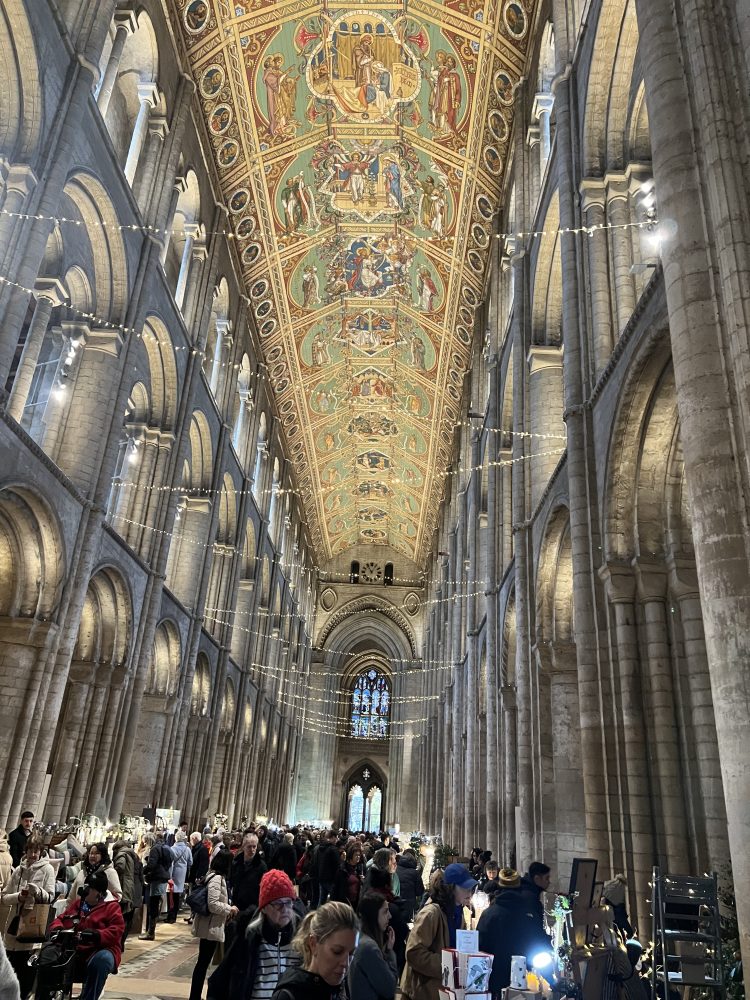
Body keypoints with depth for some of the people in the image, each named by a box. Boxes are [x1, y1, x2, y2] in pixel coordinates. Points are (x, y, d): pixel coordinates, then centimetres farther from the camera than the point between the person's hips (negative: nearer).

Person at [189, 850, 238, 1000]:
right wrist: (230, 909, -15)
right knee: (203, 962, -1)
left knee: (203, 962, 16)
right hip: (211, 927, -10)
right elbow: (213, 905, -25)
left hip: (210, 925, 10)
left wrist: (226, 911, 12)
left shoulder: (214, 875, 10)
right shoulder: (217, 878, -21)